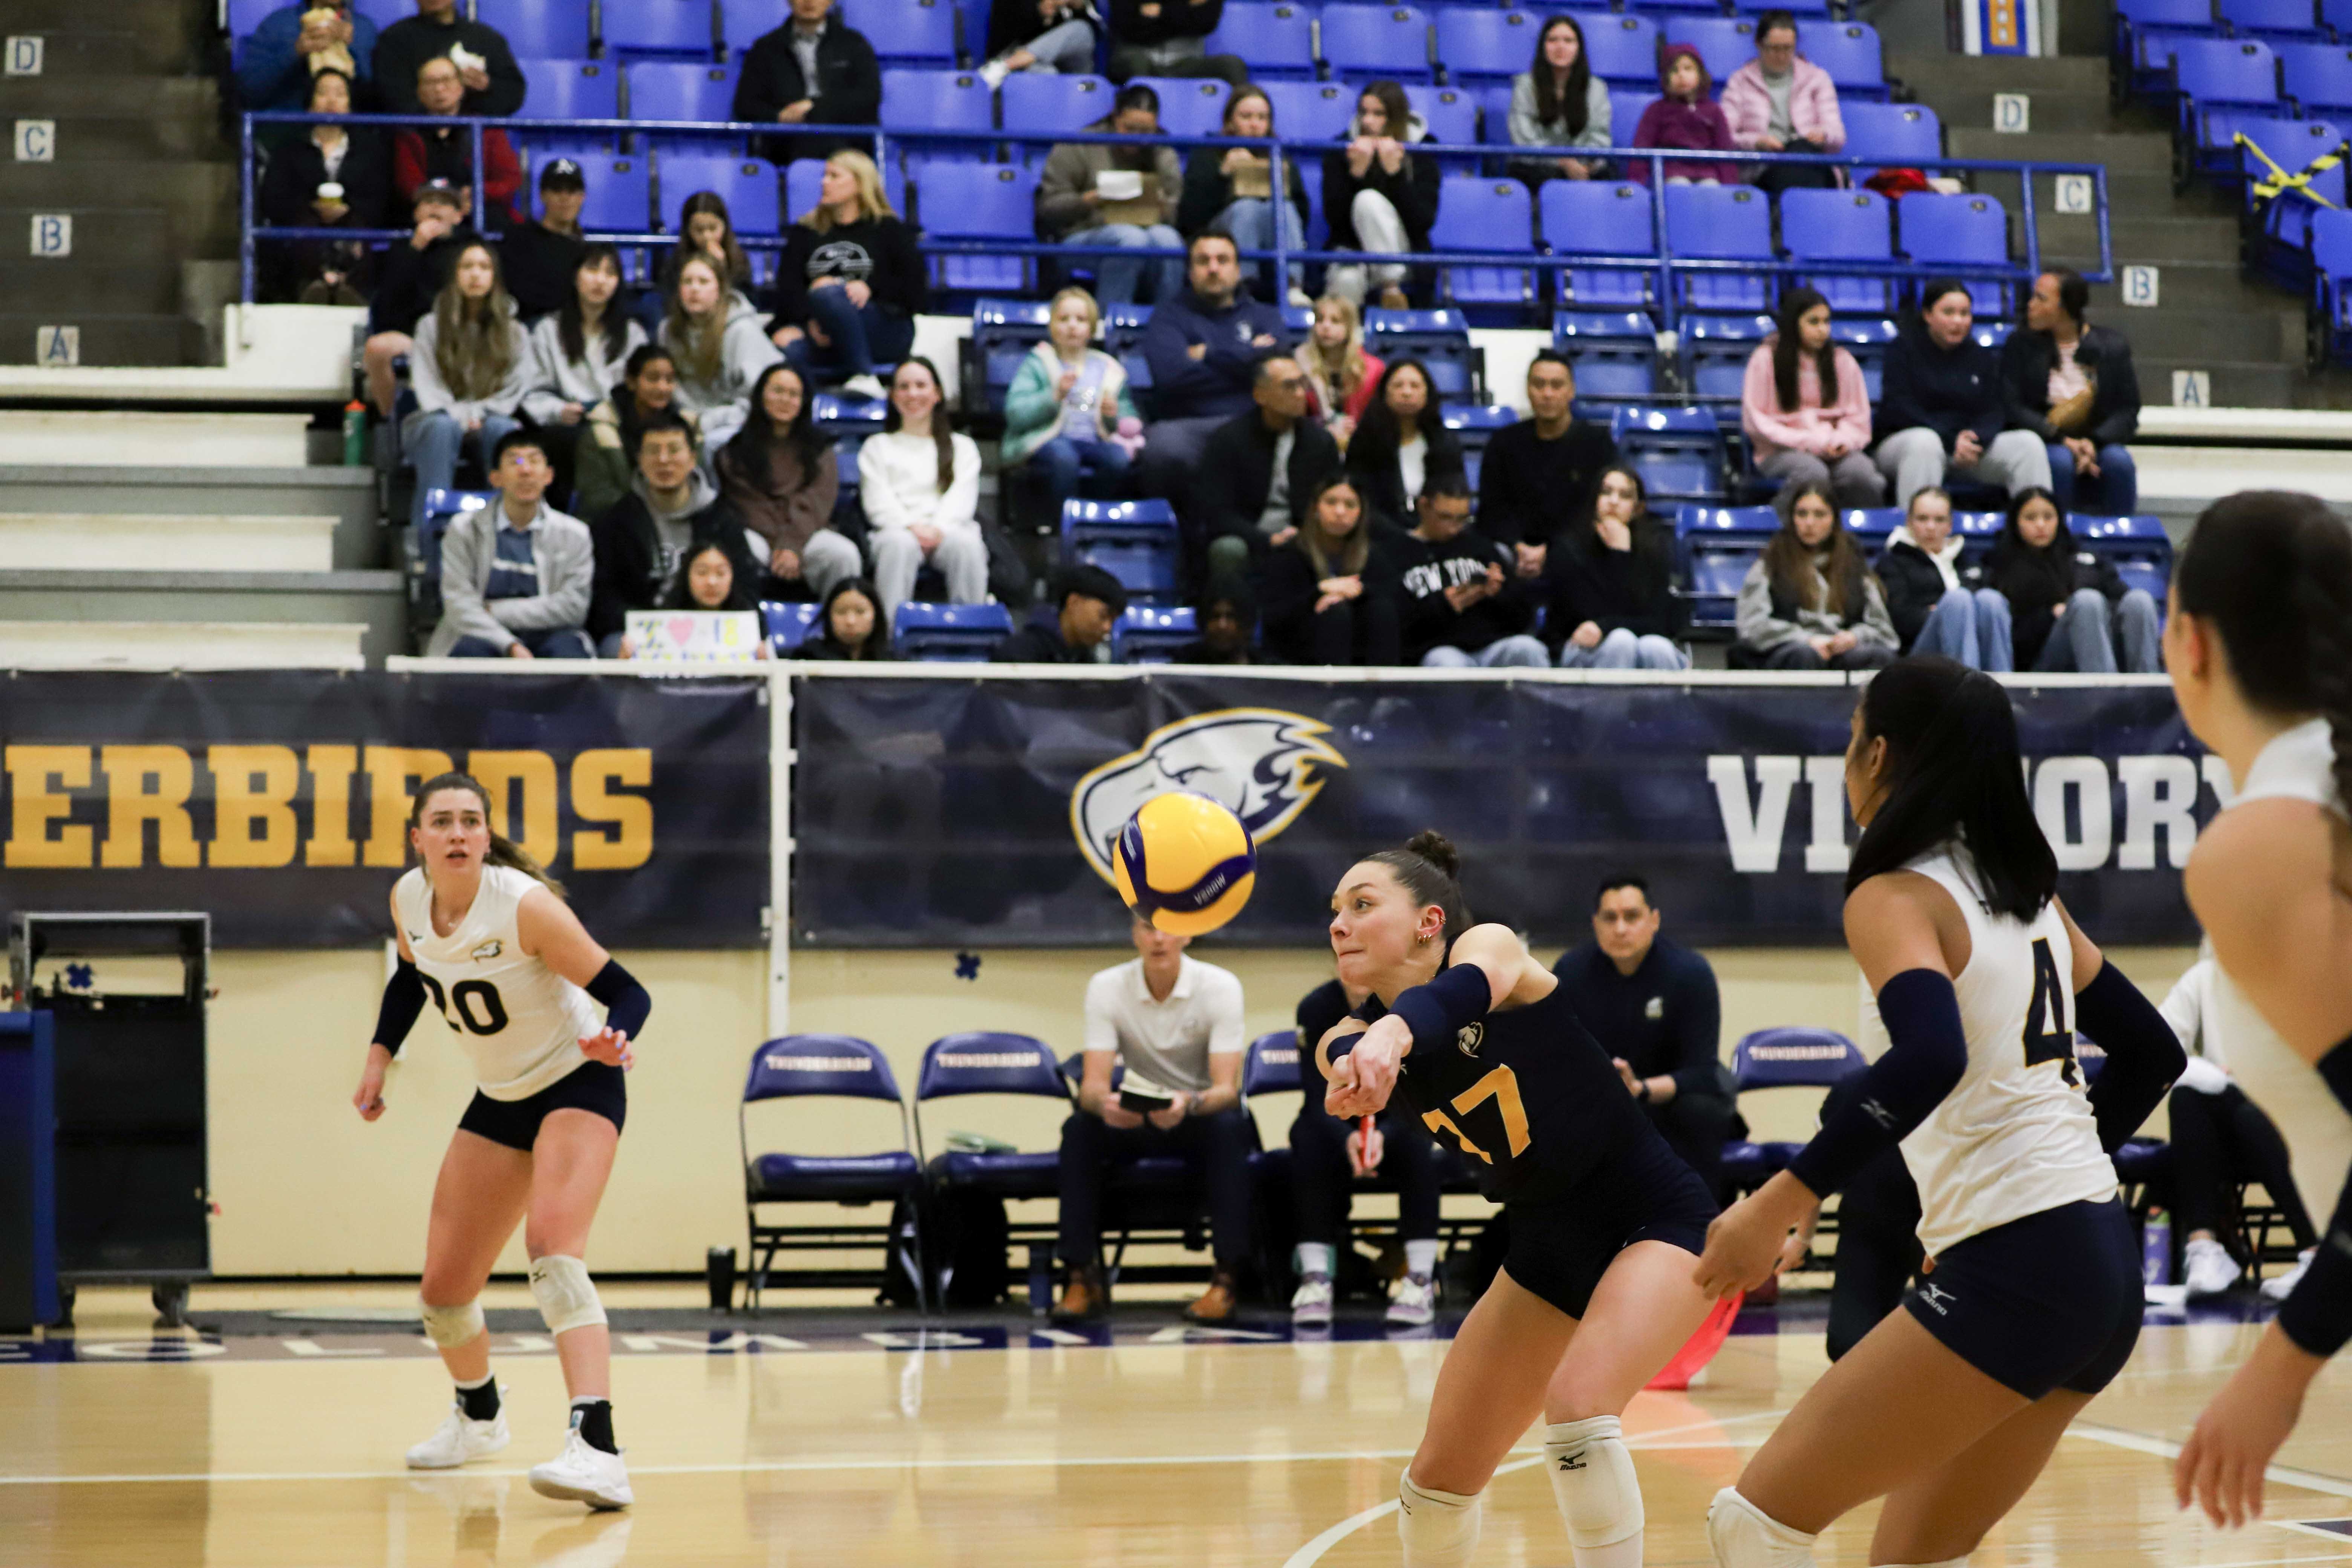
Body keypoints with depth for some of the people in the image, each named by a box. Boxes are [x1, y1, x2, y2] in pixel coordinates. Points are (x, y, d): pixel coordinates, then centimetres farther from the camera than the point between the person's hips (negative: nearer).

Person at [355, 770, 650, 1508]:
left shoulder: (524, 905, -25)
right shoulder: (409, 897, -7)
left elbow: (625, 990, -23)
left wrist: (615, 1040, -43)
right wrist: (379, 1054, 5)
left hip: (577, 1085, -7)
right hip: (500, 1100, 7)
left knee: (552, 1246, -32)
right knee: (442, 1291, 9)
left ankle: (597, 1450, -44)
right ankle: (478, 1413, 43)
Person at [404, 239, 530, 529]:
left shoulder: (513, 331, 14)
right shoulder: (431, 326, 13)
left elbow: (517, 388, 4)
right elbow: (425, 385, 2)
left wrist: (478, 413, -12)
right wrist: (457, 414, -16)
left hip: (488, 420, 0)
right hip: (443, 416, 0)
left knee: (501, 428, -37)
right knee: (443, 427, -38)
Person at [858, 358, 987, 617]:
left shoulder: (962, 447, 26)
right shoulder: (877, 446, 26)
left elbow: (962, 498, 9)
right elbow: (878, 501, 9)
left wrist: (937, 528, -13)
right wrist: (911, 526, -12)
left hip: (948, 529, 1)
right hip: (896, 529, 0)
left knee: (967, 545, -36)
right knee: (900, 544, -38)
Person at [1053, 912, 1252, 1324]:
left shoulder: (1220, 987, -17)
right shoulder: (1107, 988, -11)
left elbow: (1227, 1088, -24)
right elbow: (1094, 1084, -19)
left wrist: (1189, 1104, -48)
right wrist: (1105, 1102, -44)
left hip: (1202, 1112, -2)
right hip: (1135, 1120, 2)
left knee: (1230, 1127, -36)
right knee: (1079, 1129, -28)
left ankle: (1226, 1278, -35)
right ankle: (1082, 1278, -25)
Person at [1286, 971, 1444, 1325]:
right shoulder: (1315, 1007, -17)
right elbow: (1319, 1096, -23)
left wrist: (1381, 1135, -45)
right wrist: (1348, 1138, -45)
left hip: (1394, 1121, 0)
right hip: (1336, 1120, 0)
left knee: (1415, 1139, -34)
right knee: (1308, 1137, -33)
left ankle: (1421, 1280, -36)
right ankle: (1314, 1278, -35)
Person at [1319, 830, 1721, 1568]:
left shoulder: (1485, 944, -16)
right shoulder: (1353, 1042, -1)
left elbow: (1463, 989, -41)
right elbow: (1347, 1058, -25)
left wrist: (1395, 1029, -63)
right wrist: (1356, 1063, -50)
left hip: (1656, 1221, -7)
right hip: (1546, 1243, 7)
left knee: (1578, 1403, -31)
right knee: (1438, 1477, 7)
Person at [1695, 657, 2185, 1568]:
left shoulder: (1895, 897, -9)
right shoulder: (2027, 889, 15)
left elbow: (1930, 1057, -28)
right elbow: (2150, 1053, 22)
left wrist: (1783, 1201, -29)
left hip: (2012, 1270, -8)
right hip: (2100, 1259, 8)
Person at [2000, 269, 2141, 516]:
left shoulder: (2113, 345, 4)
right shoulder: (2021, 345, 4)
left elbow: (2128, 410, 1)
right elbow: (2012, 408, -5)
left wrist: (2094, 442, -18)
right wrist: (2063, 440, -18)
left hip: (2099, 443, 1)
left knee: (2120, 461, -31)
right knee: (2060, 461, -35)